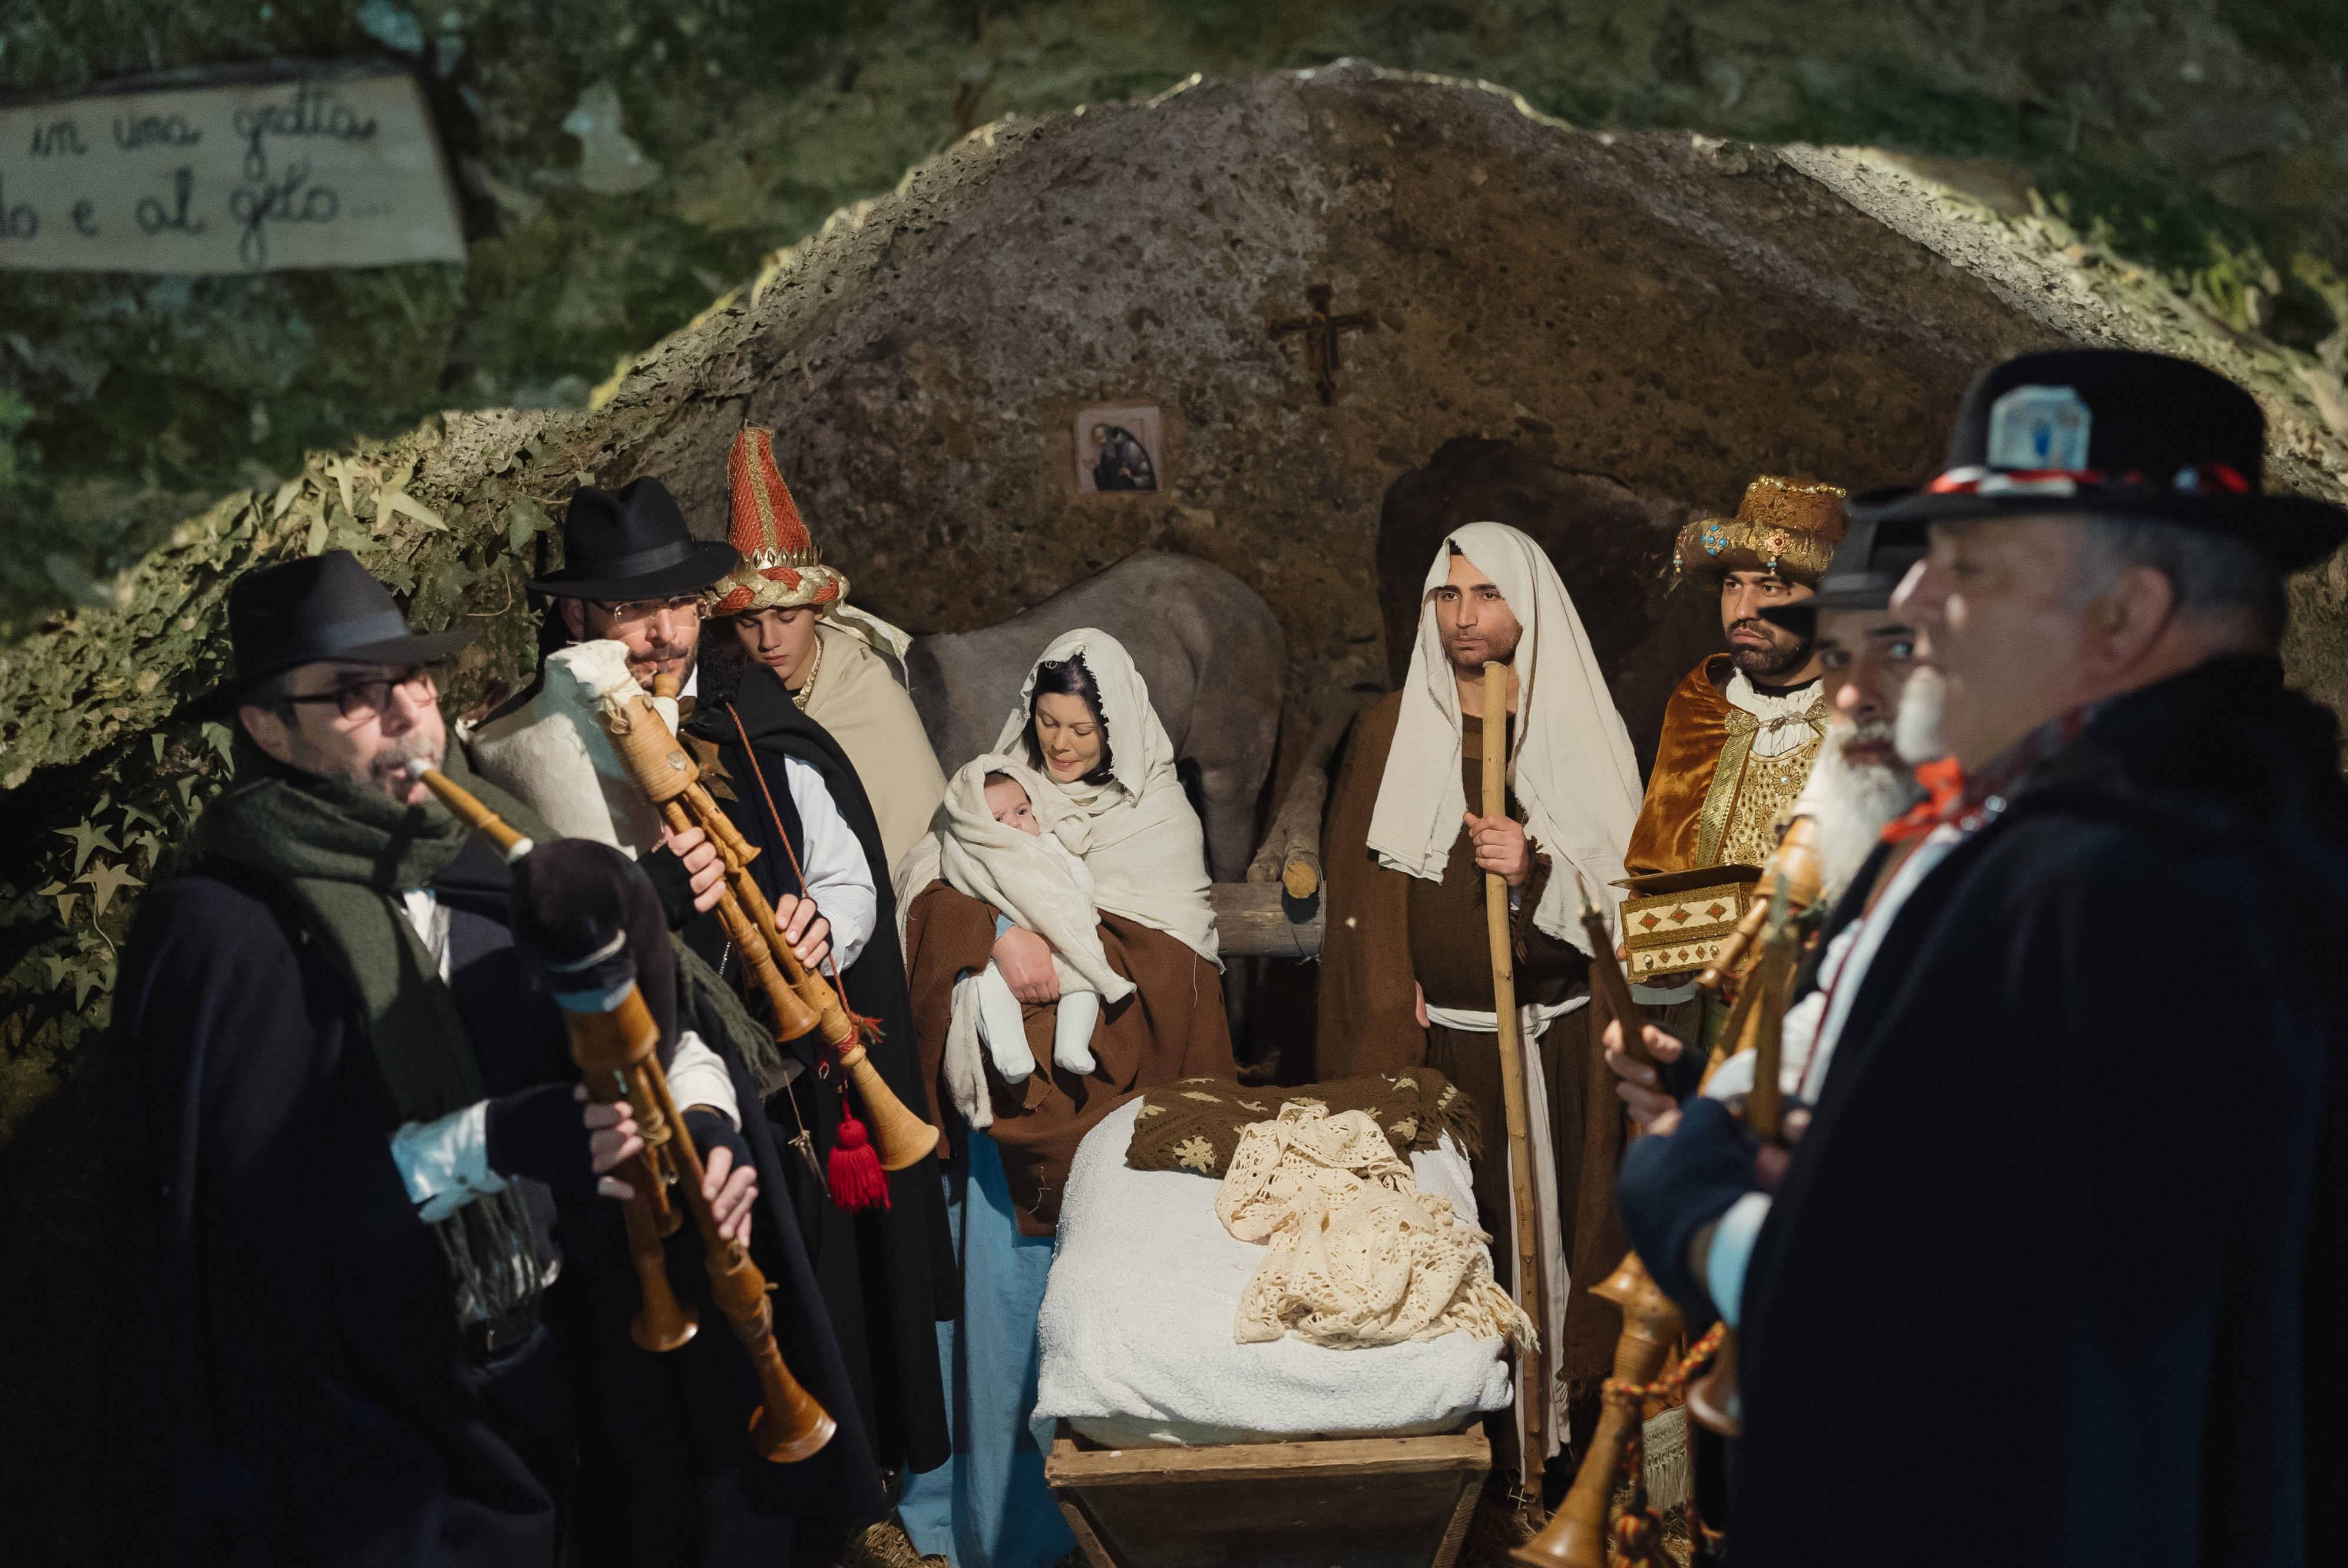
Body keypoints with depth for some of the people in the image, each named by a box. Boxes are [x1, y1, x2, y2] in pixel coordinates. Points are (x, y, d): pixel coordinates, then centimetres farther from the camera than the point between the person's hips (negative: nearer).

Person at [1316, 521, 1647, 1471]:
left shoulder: (1577, 726, 6)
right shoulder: (1393, 731, 8)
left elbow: (1626, 886, 4)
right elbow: (1360, 892, 6)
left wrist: (1538, 869, -16)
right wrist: (1389, 1035, -4)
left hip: (1556, 1043, 0)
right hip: (1435, 1041, 0)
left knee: (1552, 1232, -2)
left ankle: (1558, 1446, 9)